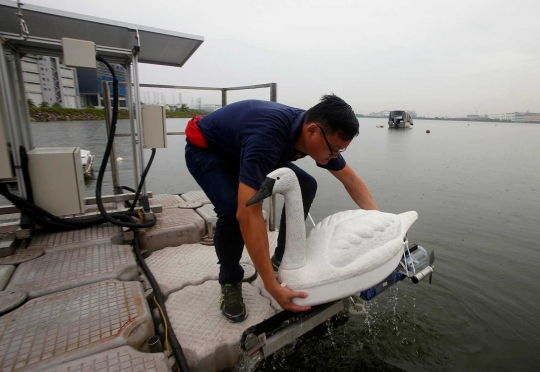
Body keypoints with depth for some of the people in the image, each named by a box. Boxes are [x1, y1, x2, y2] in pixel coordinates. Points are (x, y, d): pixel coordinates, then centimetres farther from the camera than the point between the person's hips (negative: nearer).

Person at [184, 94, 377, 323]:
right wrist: (273, 287, -43)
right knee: (232, 208, -33)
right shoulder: (267, 136, -43)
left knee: (305, 186, -6)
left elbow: (350, 180, -3)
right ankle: (230, 283, -3)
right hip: (204, 148, -6)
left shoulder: (318, 134, -18)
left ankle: (282, 259, 10)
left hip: (243, 146, 7)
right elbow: (248, 214, -47)